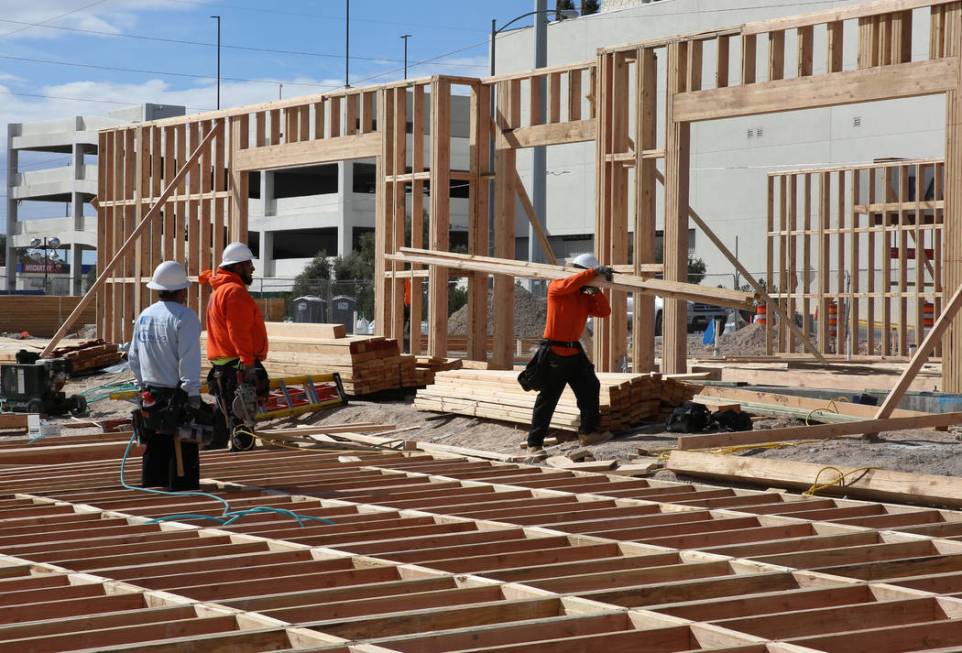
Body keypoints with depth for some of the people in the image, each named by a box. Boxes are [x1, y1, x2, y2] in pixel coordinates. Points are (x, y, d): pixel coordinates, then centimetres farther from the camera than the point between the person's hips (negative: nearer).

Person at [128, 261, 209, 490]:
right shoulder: (184, 317, -12)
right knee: (183, 453, -2)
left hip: (150, 396, 7)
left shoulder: (144, 316, 11)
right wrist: (193, 396, -15)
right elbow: (189, 361, -17)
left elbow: (133, 358, 17)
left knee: (155, 452, 13)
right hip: (177, 398, -7)